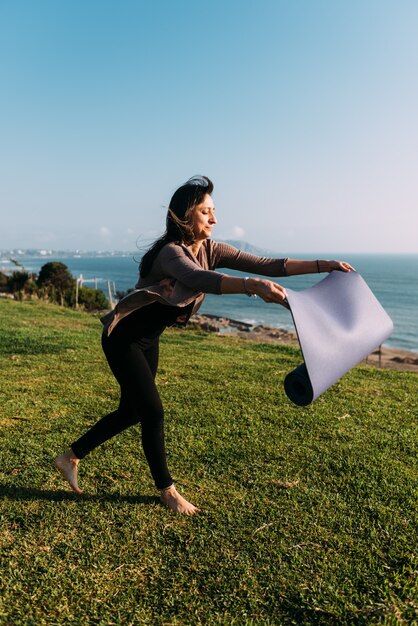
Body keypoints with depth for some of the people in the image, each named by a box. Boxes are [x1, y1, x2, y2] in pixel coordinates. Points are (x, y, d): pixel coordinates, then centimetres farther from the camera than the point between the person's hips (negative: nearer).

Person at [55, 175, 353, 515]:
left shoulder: (210, 250, -5)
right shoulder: (171, 253, -27)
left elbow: (265, 264, -11)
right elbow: (203, 280, -49)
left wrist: (324, 265, -16)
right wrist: (253, 286, -64)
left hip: (149, 340, 8)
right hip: (123, 338, -8)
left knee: (131, 411, 15)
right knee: (153, 411, -6)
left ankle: (71, 457, 34)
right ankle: (167, 490, 16)